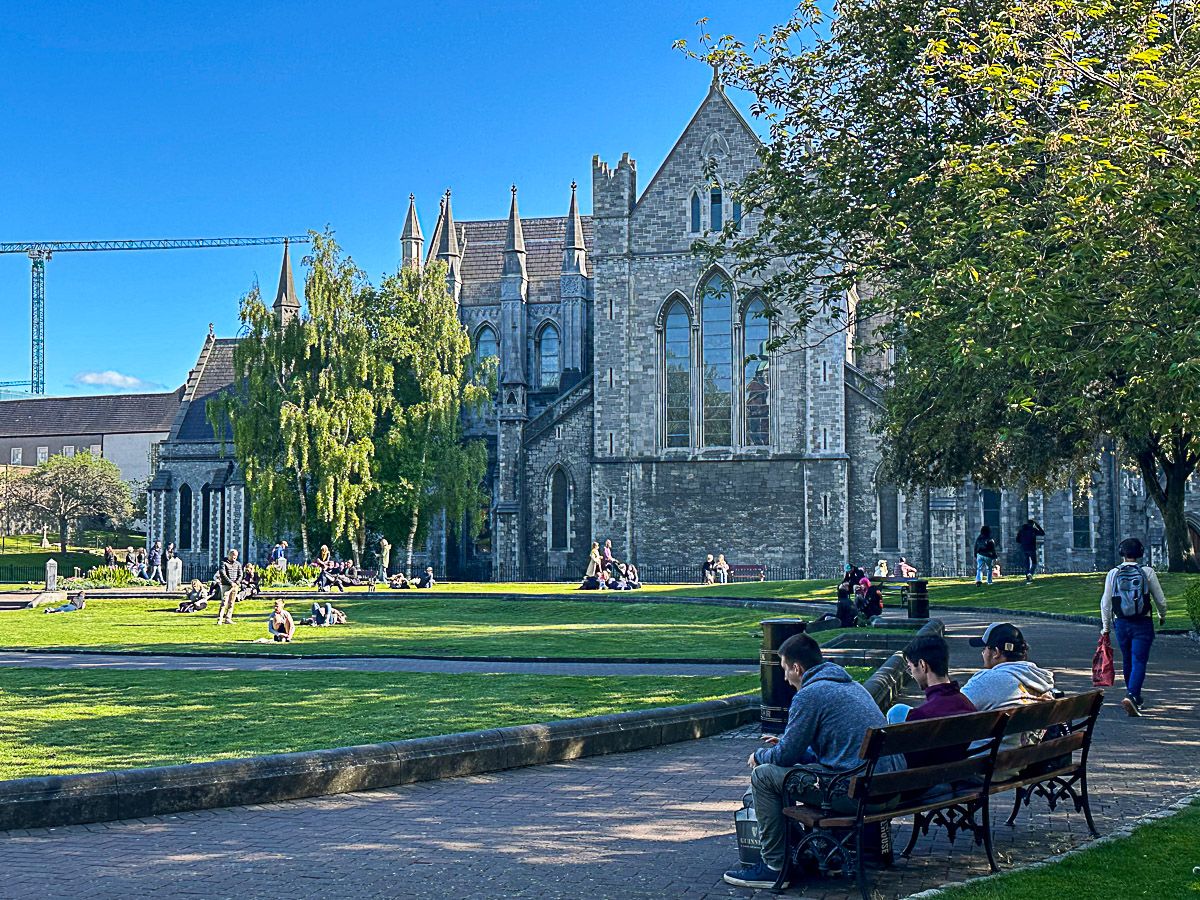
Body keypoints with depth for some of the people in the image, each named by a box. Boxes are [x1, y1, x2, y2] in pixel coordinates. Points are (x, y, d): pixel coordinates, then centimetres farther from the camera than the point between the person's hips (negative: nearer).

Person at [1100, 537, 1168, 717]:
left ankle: (1136, 698, 29)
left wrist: (1106, 626, 12)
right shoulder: (1147, 572, -5)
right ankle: (1131, 696, -24)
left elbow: (1106, 603, 2)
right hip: (1143, 623, -3)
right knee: (1139, 662, -5)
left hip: (1121, 623, 3)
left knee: (1127, 662, 17)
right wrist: (1162, 616, 20)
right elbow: (1160, 600, 0)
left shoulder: (1113, 574, 0)